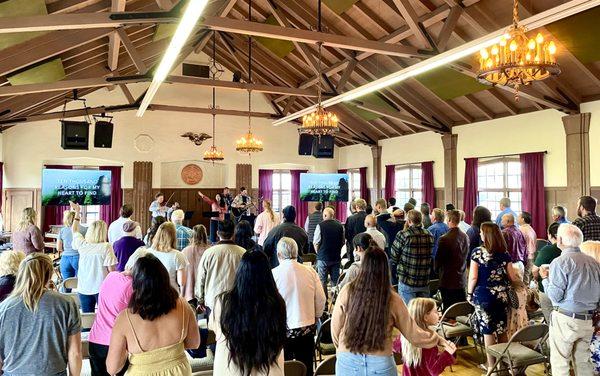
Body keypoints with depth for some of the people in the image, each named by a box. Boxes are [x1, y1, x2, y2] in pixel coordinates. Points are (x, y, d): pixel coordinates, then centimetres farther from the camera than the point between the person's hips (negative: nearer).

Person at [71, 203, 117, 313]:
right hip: (101, 288, -4)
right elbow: (111, 269, -12)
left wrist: (77, 212, 30)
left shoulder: (82, 244, 1)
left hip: (83, 288, 4)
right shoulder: (106, 247, -12)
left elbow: (74, 230, 20)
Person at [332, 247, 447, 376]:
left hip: (349, 361, 0)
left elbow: (335, 327, 0)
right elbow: (414, 334, 0)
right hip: (380, 364, 0)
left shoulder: (347, 291, -10)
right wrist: (438, 339, 19)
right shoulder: (393, 300, -10)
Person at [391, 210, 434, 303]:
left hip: (407, 282, -4)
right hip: (425, 282, 4)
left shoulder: (403, 235, -13)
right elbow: (432, 258, 11)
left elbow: (394, 258, -6)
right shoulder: (430, 236, 1)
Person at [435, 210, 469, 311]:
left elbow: (438, 258, -11)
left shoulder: (444, 239, -19)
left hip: (448, 280, -6)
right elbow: (466, 256, 11)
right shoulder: (465, 237, 2)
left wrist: (437, 268, 8)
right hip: (462, 280, 6)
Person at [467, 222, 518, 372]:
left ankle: (492, 366, 12)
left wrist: (469, 293, 1)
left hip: (483, 295, -3)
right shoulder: (504, 253, 1)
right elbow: (512, 277, 5)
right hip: (502, 295, 3)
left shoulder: (478, 252, -9)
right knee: (502, 330, 14)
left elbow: (473, 277, -11)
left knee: (488, 331, 4)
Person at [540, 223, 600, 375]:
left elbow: (555, 296, -15)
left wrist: (545, 278, -1)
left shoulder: (560, 262, -14)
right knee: (583, 361, 17)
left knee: (559, 363, 3)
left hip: (565, 319, -6)